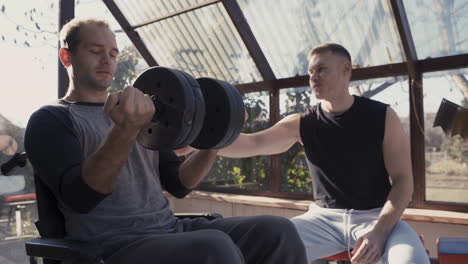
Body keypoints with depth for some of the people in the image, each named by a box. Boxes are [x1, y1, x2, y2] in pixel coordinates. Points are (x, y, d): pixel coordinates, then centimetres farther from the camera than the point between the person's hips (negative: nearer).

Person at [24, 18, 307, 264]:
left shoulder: (135, 115, 21)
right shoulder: (50, 119, 4)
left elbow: (178, 184, 16)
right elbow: (80, 197, -15)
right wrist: (124, 132, -29)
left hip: (170, 230, 6)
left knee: (277, 231, -16)